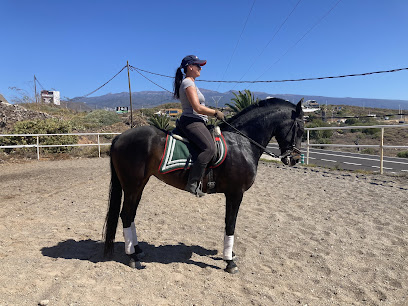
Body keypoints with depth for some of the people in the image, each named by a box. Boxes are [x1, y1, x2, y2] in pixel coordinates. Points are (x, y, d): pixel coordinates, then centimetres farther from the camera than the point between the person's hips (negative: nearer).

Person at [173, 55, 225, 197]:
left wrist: (212, 113, 19)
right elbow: (197, 108, -19)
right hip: (191, 122, -11)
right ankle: (192, 183, -28)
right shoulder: (188, 83, -9)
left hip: (196, 122, 11)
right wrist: (216, 113, -9)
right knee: (210, 148, -27)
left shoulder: (190, 83, 23)